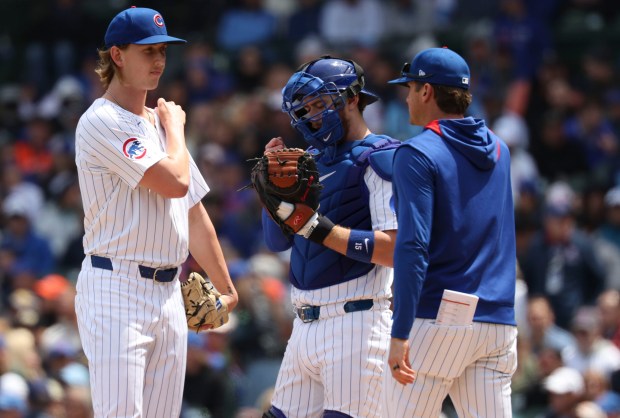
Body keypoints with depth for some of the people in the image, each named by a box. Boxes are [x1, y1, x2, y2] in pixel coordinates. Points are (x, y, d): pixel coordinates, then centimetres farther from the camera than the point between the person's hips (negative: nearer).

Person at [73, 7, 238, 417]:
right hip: (117, 290, -9)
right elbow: (176, 182, -18)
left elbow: (194, 212, 23)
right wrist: (174, 127, 1)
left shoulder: (158, 123, 19)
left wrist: (225, 286, 23)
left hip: (168, 291, 9)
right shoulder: (103, 122, -9)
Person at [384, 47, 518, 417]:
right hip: (498, 323, 6)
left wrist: (400, 334, -19)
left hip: (437, 317, -6)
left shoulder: (418, 154, -7)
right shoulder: (498, 150, 13)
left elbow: (413, 246, -16)